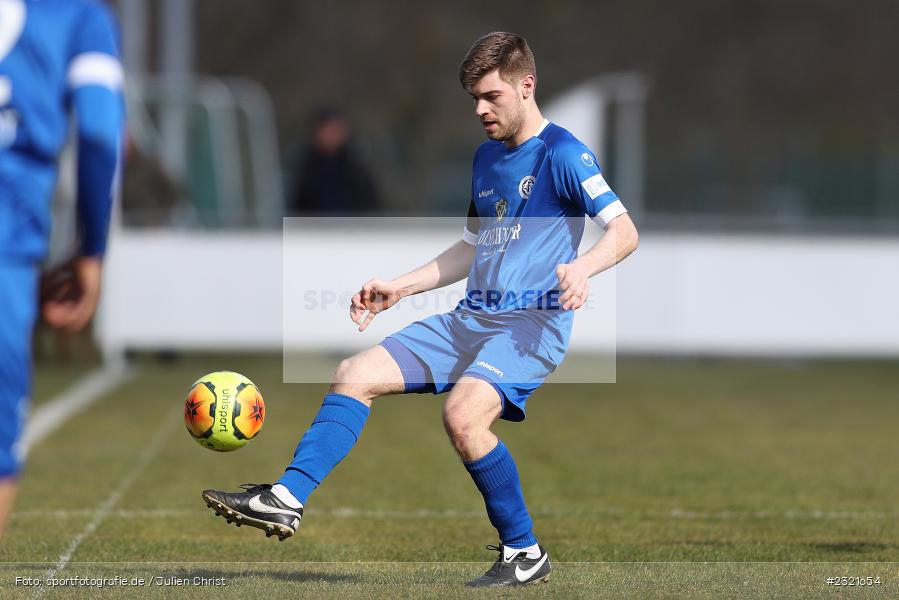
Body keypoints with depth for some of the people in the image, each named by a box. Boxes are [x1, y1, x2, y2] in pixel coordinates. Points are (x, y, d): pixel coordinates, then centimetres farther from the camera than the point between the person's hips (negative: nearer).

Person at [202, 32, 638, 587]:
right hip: (471, 318, 9)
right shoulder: (487, 157, 19)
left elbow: (624, 230, -16)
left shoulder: (562, 154, -7)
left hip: (533, 324, -9)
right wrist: (399, 287, 26)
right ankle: (288, 499, -4)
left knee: (463, 412, -31)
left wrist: (583, 266, -36)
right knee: (355, 374, 0)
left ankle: (525, 553, -15)